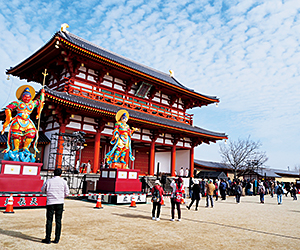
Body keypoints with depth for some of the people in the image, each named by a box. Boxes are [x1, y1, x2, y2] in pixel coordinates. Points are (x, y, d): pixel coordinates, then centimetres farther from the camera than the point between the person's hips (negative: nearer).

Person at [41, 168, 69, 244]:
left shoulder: (48, 181, 2)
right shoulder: (63, 181, 1)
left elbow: (43, 190, 17)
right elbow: (67, 193, 5)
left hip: (50, 202, 0)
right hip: (60, 203, 0)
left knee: (49, 221, 5)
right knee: (58, 221, 6)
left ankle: (48, 239, 7)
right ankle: (57, 239, 9)